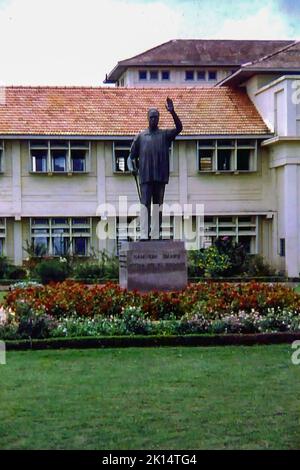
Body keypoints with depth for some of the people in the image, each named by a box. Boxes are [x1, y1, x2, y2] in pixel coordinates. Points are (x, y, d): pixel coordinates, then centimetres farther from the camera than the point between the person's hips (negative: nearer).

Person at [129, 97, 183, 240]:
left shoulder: (165, 134, 11)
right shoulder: (141, 136, 11)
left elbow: (179, 128, -5)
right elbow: (133, 155, 15)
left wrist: (172, 112, -16)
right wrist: (134, 167, -1)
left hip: (160, 176, 1)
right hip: (145, 176, -1)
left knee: (158, 205, 5)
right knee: (145, 204, -8)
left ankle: (156, 235, 8)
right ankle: (144, 234, -11)